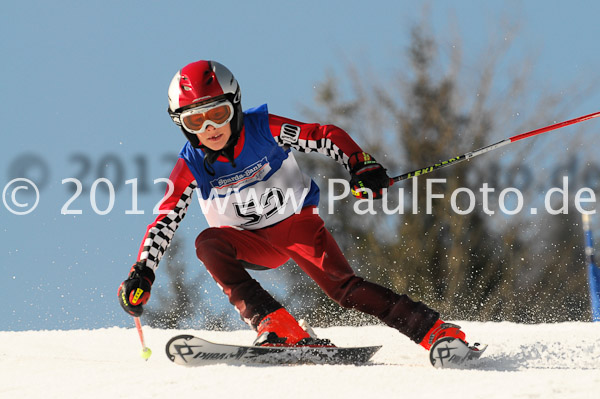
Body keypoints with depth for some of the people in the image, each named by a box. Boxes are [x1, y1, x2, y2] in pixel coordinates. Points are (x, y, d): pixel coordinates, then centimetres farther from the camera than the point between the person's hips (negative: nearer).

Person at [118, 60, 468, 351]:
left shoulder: (265, 130, -18)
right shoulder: (192, 167, -12)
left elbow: (329, 137, -13)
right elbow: (164, 223, -9)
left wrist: (361, 166, -29)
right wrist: (141, 275, -19)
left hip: (296, 222, -2)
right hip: (252, 243, 2)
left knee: (343, 286, -24)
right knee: (209, 244, -29)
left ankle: (433, 329, -26)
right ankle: (275, 326, -37)